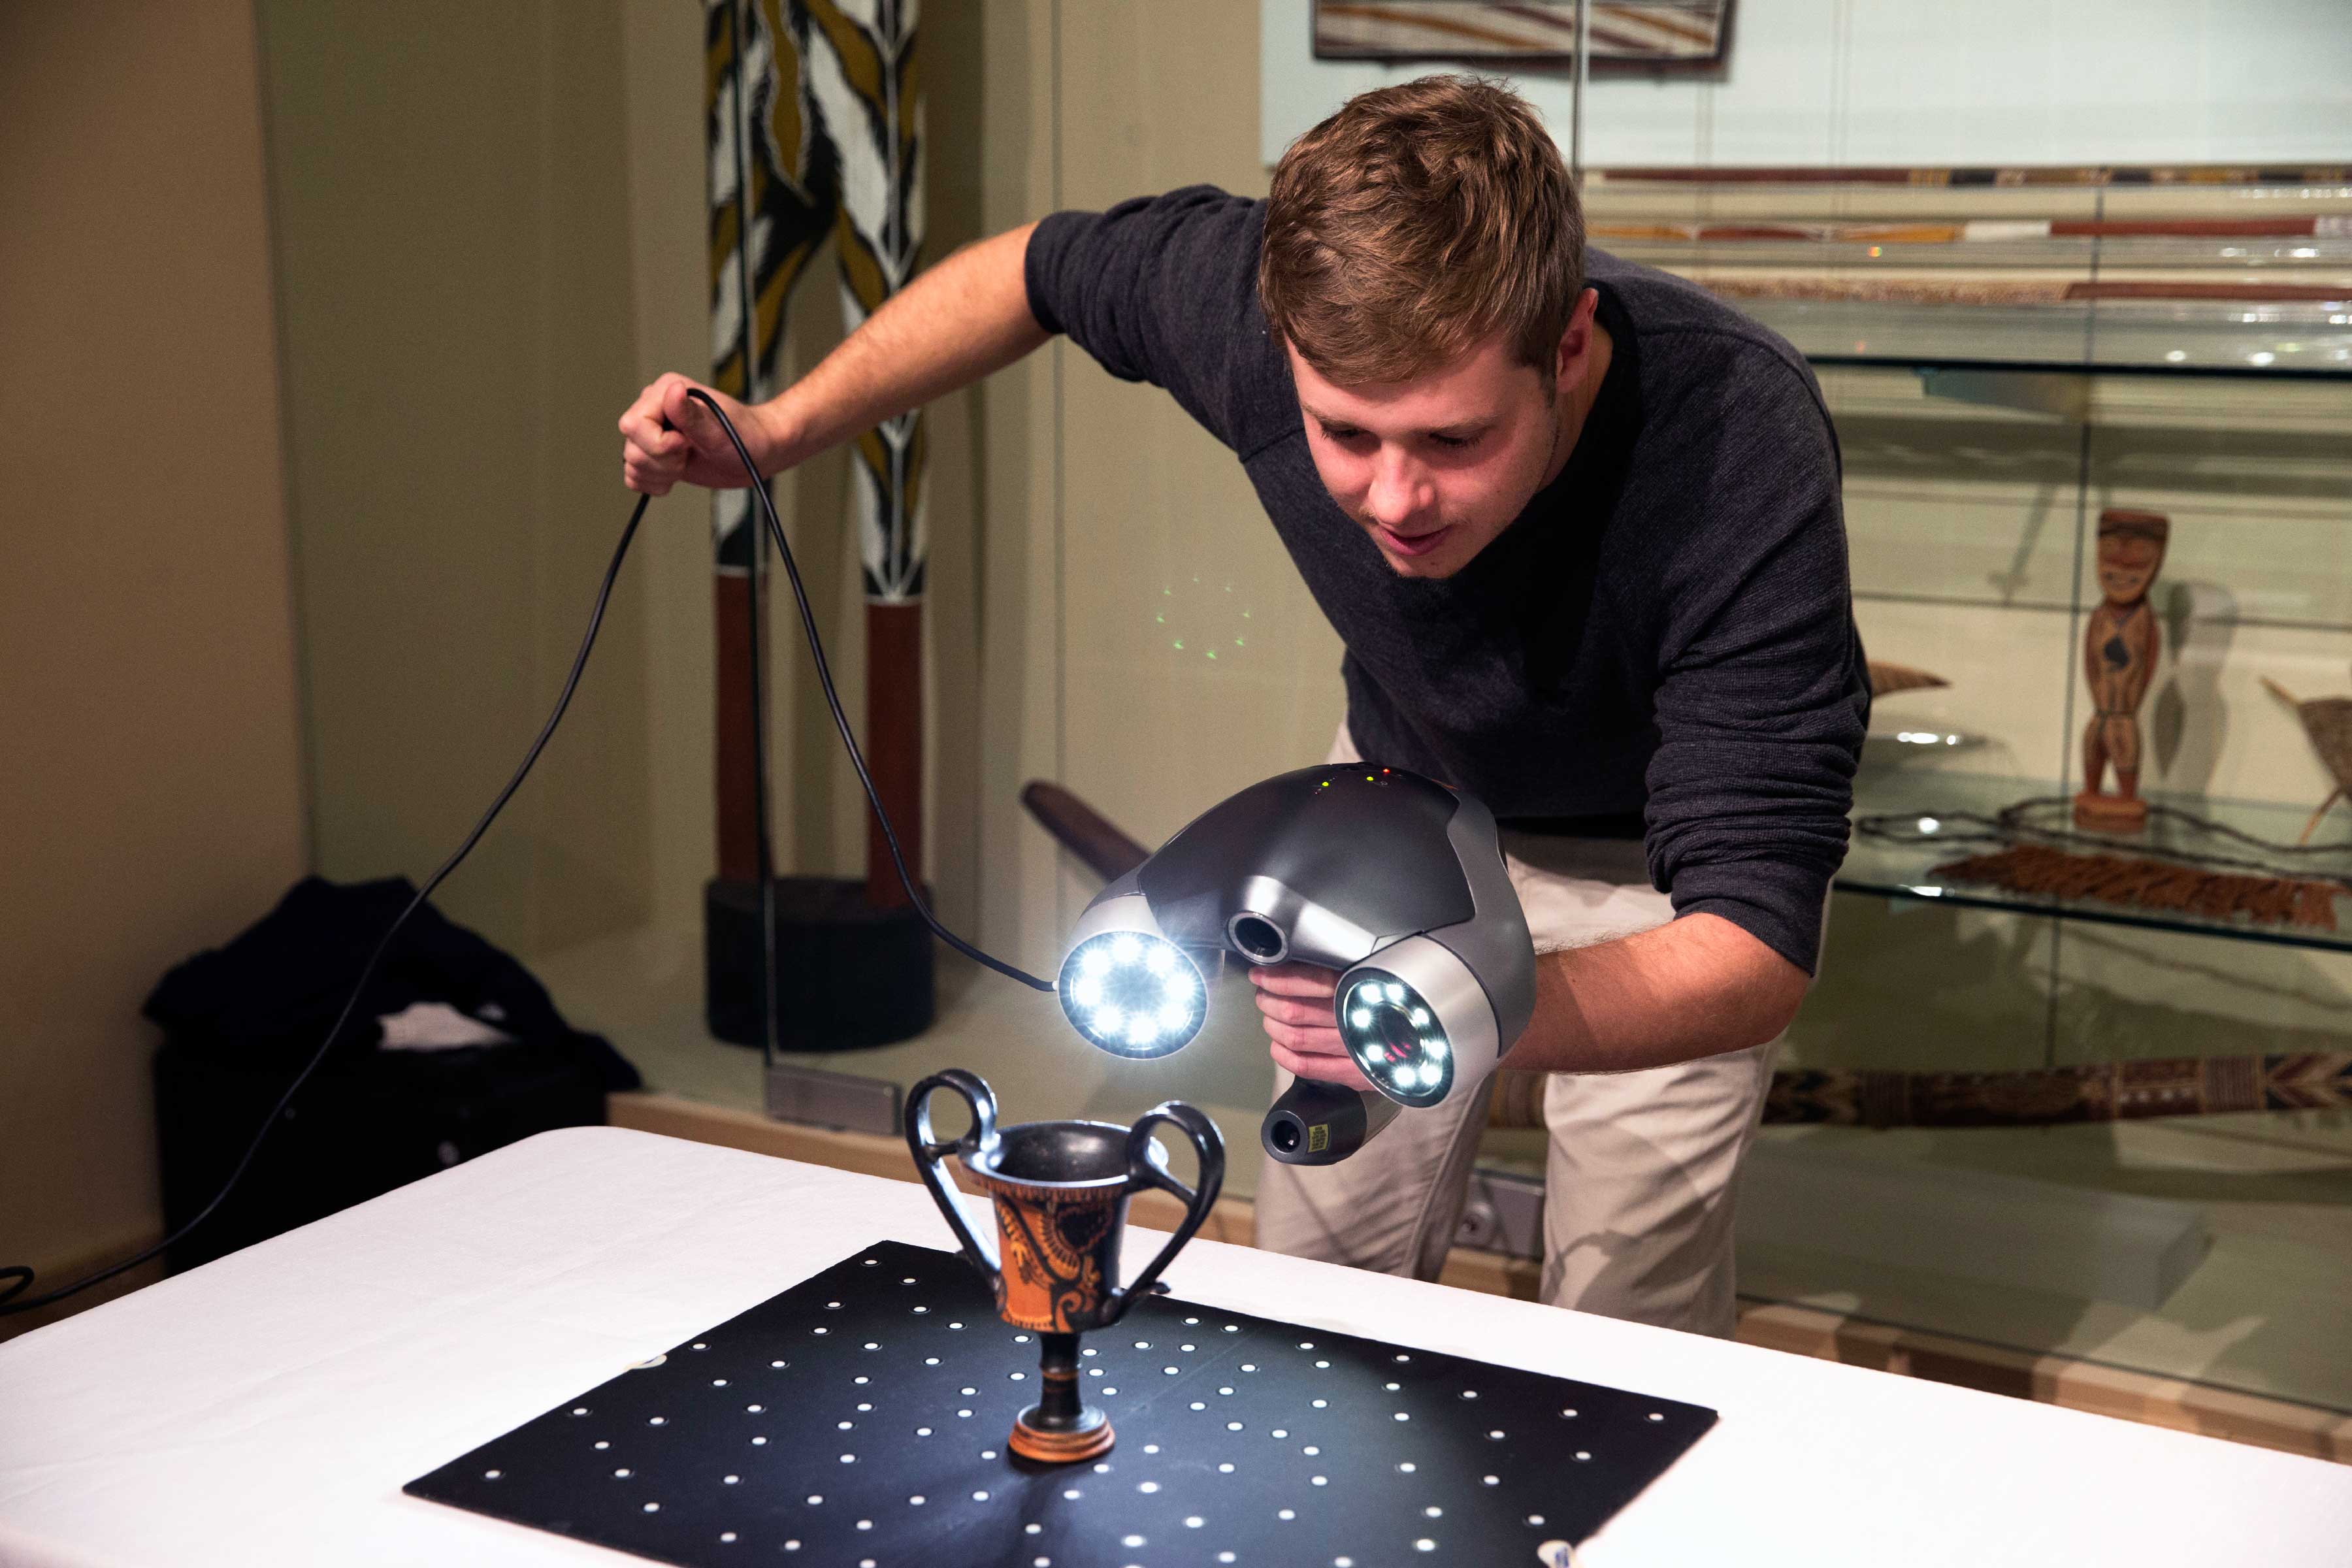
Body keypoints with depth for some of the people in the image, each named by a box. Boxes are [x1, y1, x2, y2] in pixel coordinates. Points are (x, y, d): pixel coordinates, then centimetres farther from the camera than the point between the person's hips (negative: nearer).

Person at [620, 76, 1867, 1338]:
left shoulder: (1740, 452, -42)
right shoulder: (1253, 298, -31)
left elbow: (1756, 947, -44)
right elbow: (1038, 269, -6)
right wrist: (778, 431, -9)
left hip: (1652, 862, -3)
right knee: (1309, 1294, 8)